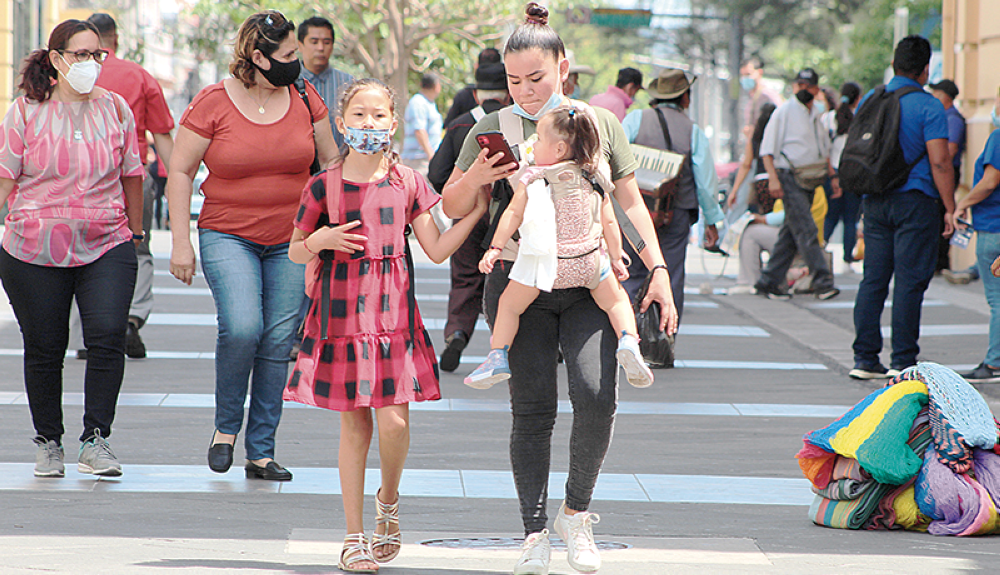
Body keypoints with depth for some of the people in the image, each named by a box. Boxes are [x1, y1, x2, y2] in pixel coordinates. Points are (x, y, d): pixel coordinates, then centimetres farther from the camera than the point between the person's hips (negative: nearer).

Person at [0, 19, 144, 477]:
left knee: (108, 336, -15)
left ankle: (95, 441, -8)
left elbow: (130, 176, 15)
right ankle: (48, 443, 20)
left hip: (105, 247, 1)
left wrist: (135, 233, 20)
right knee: (44, 348, 4)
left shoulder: (115, 109, 6)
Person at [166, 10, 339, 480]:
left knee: (278, 341, -1)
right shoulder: (212, 103, -7)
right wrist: (181, 243, -7)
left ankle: (261, 451, 8)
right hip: (227, 236, -3)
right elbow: (180, 172, -2)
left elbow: (330, 162, 15)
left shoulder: (304, 99, 3)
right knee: (242, 328, -22)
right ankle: (226, 426, 2)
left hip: (290, 241, 3)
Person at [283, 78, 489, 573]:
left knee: (394, 421, -8)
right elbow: (295, 251, 10)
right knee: (354, 425, 2)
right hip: (341, 314, -1)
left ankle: (388, 501, 22)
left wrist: (477, 210, -1)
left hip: (393, 314, 1)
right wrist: (320, 242, -11)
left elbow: (437, 249, 5)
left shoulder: (407, 184, 4)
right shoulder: (324, 186, 1)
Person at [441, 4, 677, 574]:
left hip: (589, 279, 0)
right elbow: (453, 206, 12)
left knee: (597, 395, -15)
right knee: (533, 410, -3)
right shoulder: (493, 129, 6)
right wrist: (476, 178, -10)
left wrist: (659, 270, 4)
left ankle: (577, 511, 6)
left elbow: (631, 202, 13)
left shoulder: (601, 124, 8)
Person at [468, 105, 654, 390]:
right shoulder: (595, 178, 5)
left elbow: (513, 213, -5)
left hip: (546, 263, -2)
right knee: (615, 300, 19)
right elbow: (608, 221, 8)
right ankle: (628, 341, -5)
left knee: (509, 303, 14)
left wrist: (495, 248, -1)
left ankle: (497, 356, 8)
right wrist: (616, 258, 16)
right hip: (589, 259, 2)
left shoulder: (533, 179, -4)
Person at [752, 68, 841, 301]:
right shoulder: (784, 112, -4)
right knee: (806, 230, -13)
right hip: (789, 178, -8)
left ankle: (768, 282, 13)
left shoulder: (816, 115, 18)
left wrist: (833, 176, 21)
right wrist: (773, 178, -17)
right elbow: (767, 148, -7)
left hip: (810, 181, 8)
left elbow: (824, 150, 29)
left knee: (791, 233, 8)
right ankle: (822, 280, -16)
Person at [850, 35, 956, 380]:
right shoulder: (928, 107, -10)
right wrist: (950, 209, -11)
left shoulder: (869, 101, 9)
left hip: (874, 201, 6)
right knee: (909, 281, -2)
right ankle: (903, 362, -2)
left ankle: (864, 359, 9)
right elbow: (940, 162, -16)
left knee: (873, 279, 9)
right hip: (914, 201, -6)